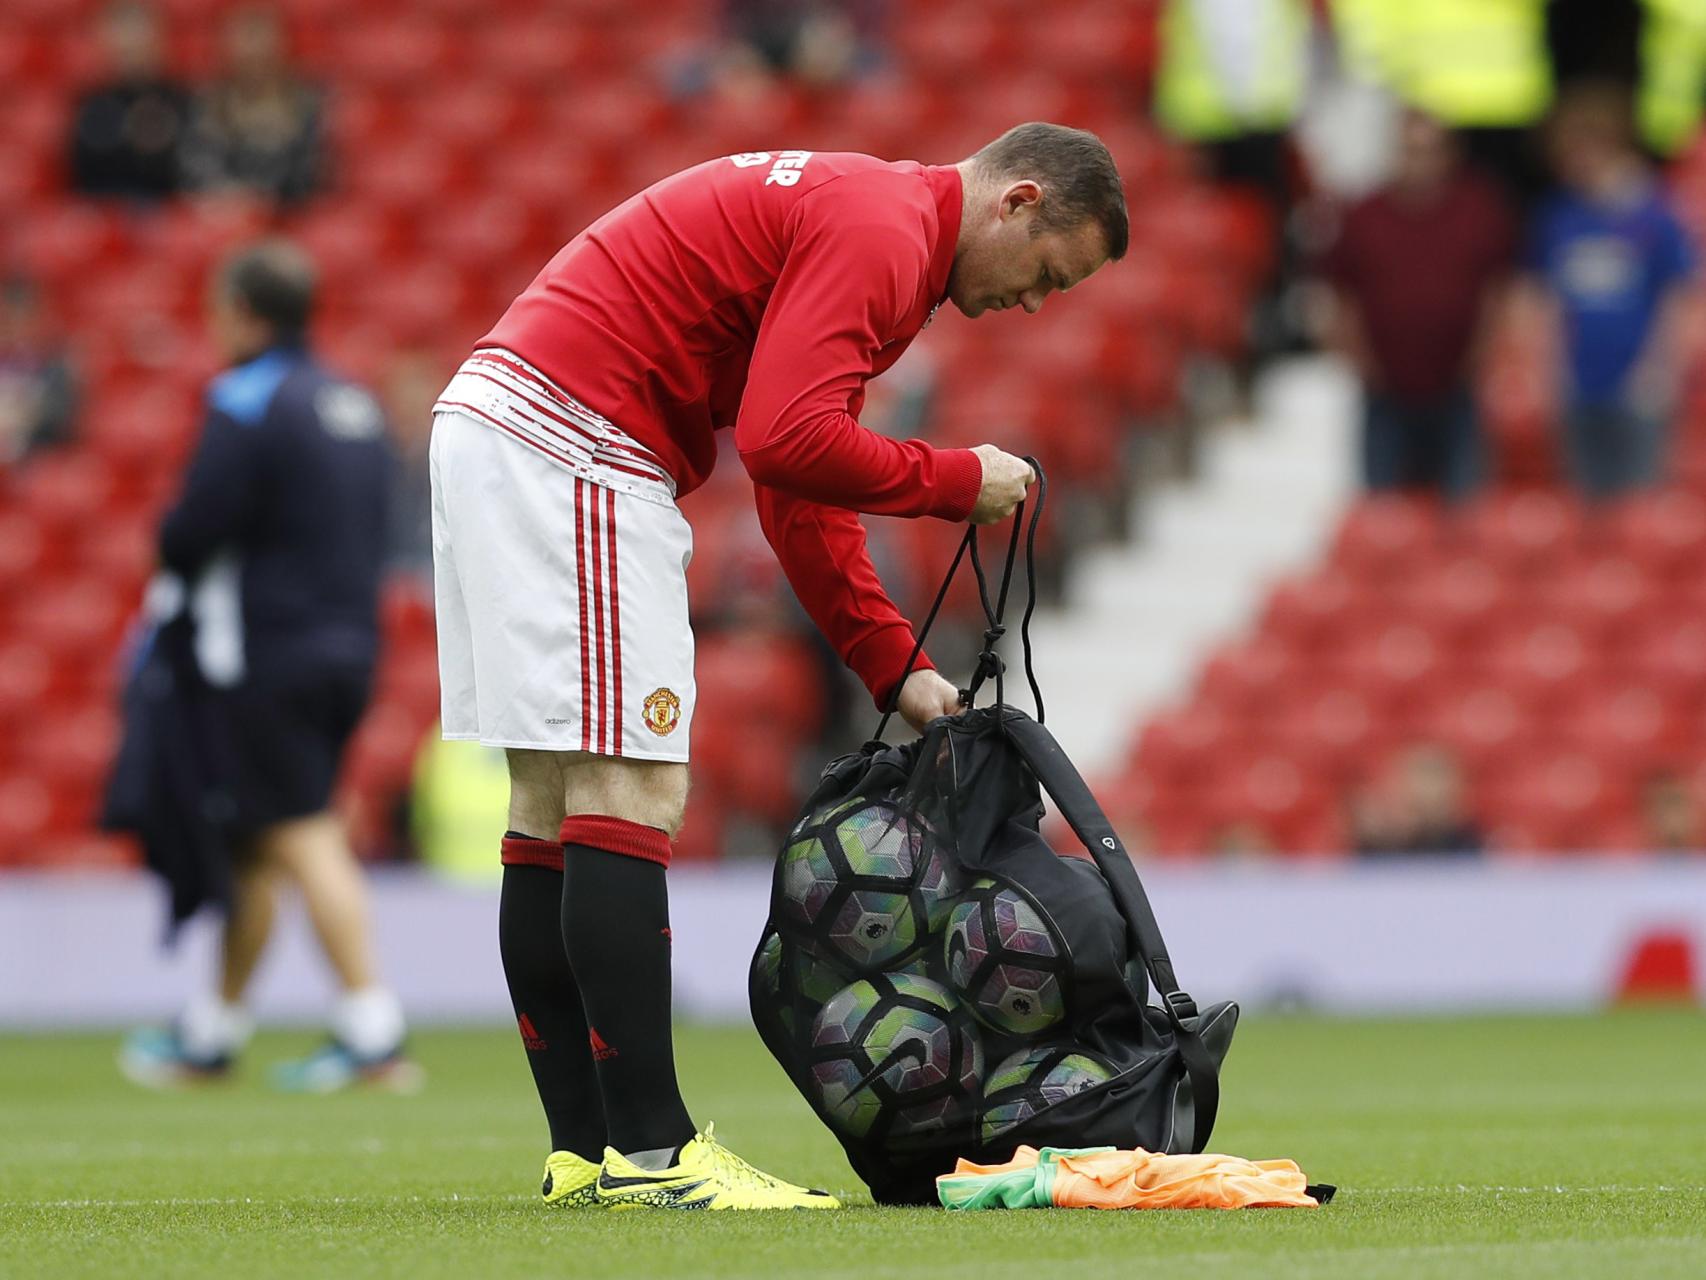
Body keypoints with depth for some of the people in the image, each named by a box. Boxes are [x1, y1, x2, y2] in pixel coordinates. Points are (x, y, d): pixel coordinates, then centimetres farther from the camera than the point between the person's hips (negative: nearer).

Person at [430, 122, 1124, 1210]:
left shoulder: (849, 215, 22)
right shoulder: (881, 231, -11)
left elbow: (800, 495, 24)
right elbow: (782, 442, -22)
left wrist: (896, 669, 19)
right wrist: (958, 482, -7)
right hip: (572, 445, -11)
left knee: (552, 808, 9)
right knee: (631, 792, -10)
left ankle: (584, 1151, 12)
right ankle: (646, 1150, -11)